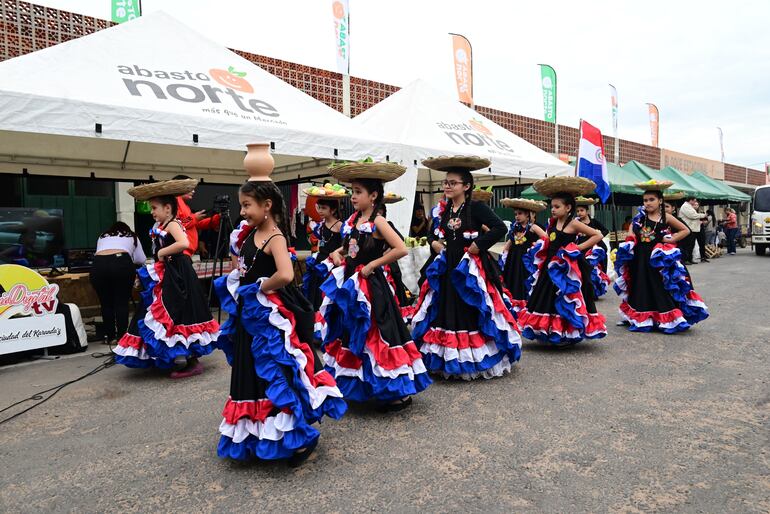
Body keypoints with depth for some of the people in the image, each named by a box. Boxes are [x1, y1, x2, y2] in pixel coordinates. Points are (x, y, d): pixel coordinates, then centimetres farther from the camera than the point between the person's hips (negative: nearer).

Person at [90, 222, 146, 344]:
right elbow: (141, 260, 26)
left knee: (106, 303, 13)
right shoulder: (132, 237, 30)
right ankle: (121, 337, 9)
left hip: (99, 265, 2)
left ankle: (110, 337, 19)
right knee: (122, 302, 8)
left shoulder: (102, 237, 34)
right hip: (122, 264, -2)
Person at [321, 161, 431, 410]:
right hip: (350, 286, 8)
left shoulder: (377, 221, -12)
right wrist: (337, 254, 1)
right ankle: (358, 385, 33)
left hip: (370, 286, -8)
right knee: (351, 335, 15)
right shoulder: (352, 220, 8)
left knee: (374, 335, -3)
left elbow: (401, 249, -23)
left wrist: (373, 264, -17)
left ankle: (399, 392, 10)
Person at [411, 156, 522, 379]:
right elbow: (432, 234, 25)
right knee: (446, 312, 7)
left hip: (471, 270, -6)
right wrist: (434, 242, 4)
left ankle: (477, 360, 10)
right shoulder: (441, 210, 10)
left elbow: (500, 227, -17)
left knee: (472, 312, -4)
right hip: (446, 269, 6)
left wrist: (478, 245, -17)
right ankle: (449, 362, 19)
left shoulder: (476, 207, -7)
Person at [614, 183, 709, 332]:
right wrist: (631, 237, 7)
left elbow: (686, 230, 2)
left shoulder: (666, 218, -4)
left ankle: (666, 319, 7)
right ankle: (642, 319, 21)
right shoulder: (640, 217, 3)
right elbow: (633, 227, 24)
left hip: (660, 259, -3)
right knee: (641, 287, 10)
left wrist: (671, 240, -7)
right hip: (640, 258, 3)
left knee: (661, 289, -1)